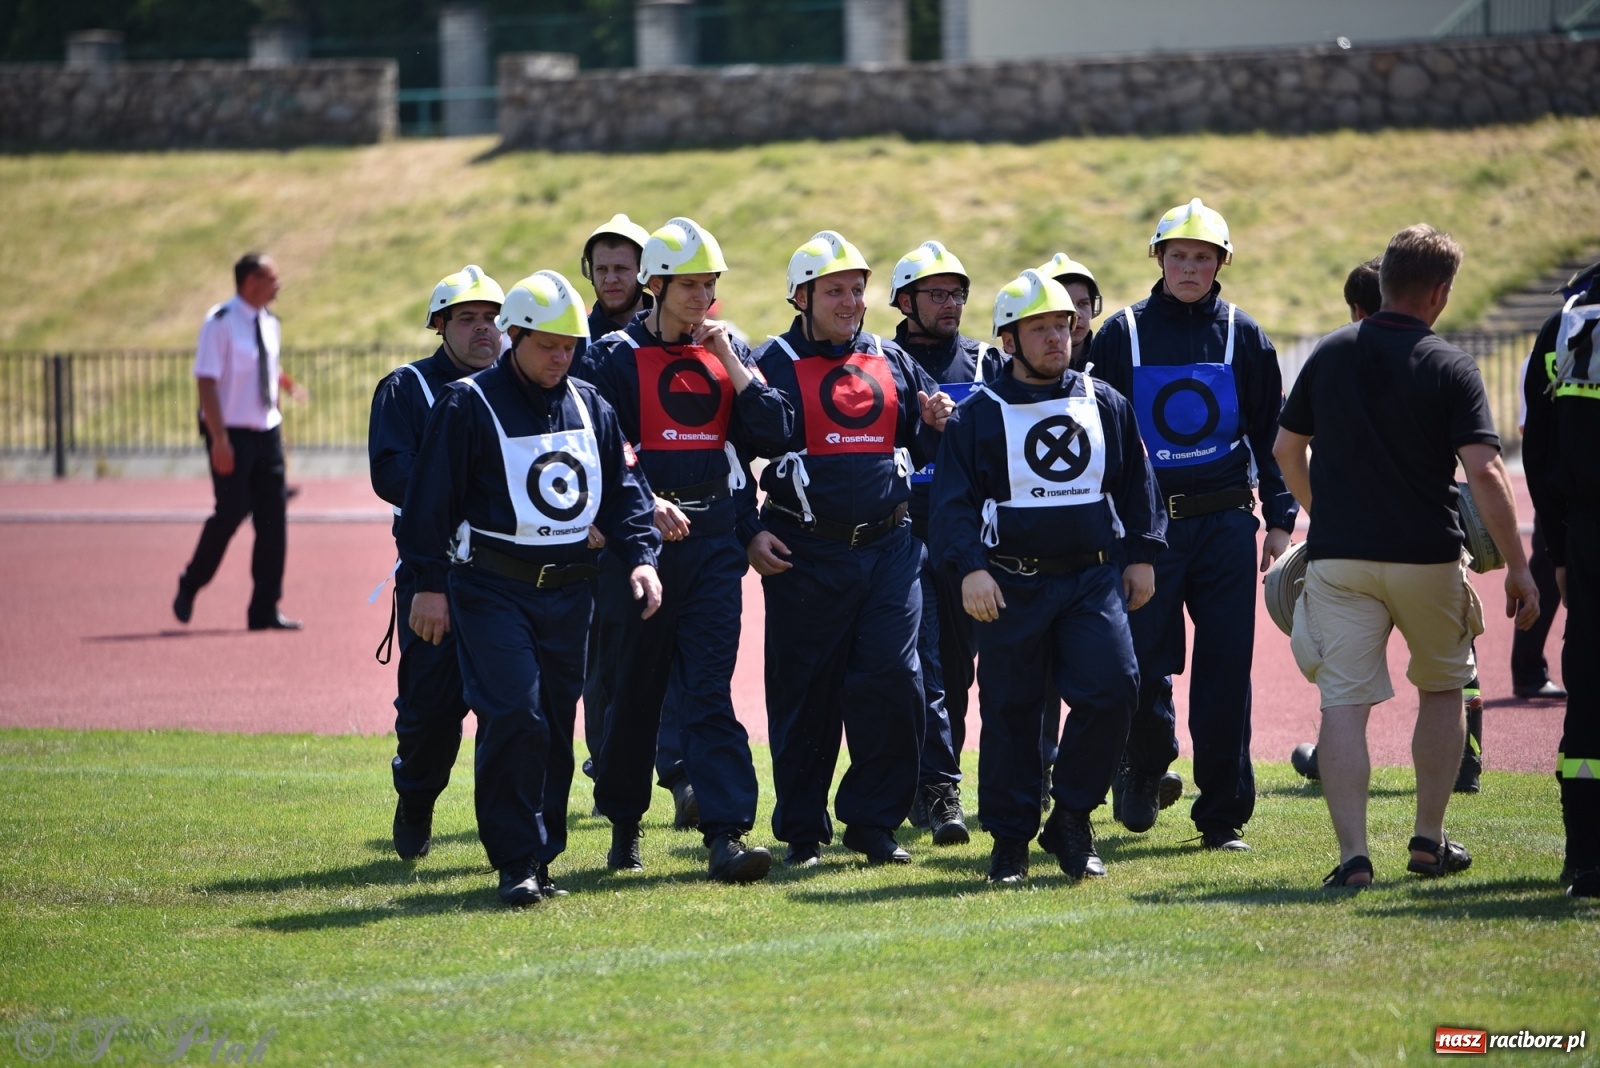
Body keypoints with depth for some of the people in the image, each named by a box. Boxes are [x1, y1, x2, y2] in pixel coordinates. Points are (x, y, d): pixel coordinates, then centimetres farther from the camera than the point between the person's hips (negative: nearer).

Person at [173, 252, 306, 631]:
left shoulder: (269, 325, 10)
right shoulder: (220, 323, -13)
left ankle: (265, 610, 6)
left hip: (267, 432, 7)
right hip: (231, 434, -7)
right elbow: (206, 381, -17)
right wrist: (219, 439, -22)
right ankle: (189, 588, 17)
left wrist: (284, 381, 6)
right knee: (231, 513, -6)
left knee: (273, 518, 2)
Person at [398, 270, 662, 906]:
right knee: (514, 718, -15)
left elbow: (622, 487, 15)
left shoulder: (588, 406, 10)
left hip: (568, 590, 5)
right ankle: (517, 862, -10)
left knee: (556, 725, 7)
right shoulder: (469, 405, -6)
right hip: (493, 588, -5)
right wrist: (430, 584, -9)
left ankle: (543, 852, 16)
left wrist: (640, 556, 0)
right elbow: (430, 497, -6)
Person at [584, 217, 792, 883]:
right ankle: (624, 823, 23)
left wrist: (726, 355, -4)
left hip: (716, 538, 2)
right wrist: (648, 503, -20)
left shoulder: (729, 349, 11)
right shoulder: (617, 356, 0)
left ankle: (728, 834, -14)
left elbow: (774, 430, 0)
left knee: (708, 690, -6)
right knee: (637, 687, 7)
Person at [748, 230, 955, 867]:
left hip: (886, 547, 3)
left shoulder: (892, 363, 13)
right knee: (803, 695, 1)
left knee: (892, 684, -6)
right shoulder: (776, 364, 1)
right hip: (806, 554, -3)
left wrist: (936, 425, -2)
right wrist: (751, 532, -10)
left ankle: (874, 822, 5)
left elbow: (923, 451, 21)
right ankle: (802, 831, 11)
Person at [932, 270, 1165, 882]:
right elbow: (953, 499, -3)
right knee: (1010, 713, 1)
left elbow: (1136, 483, 19)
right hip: (1010, 587, -2)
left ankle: (1071, 819, 3)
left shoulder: (1106, 405, 11)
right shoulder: (980, 415, 1)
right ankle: (1010, 842, 11)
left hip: (1092, 579, 2)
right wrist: (969, 567, -15)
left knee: (1113, 689, -13)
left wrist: (1141, 555, 12)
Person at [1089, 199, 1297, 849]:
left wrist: (1280, 520, 5)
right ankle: (1144, 771, 26)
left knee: (1225, 669, -3)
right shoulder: (1123, 334, 4)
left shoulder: (1243, 337, 8)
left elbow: (1272, 432, 12)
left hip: (1226, 524, 1)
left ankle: (1222, 814, 3)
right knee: (1145, 666, -3)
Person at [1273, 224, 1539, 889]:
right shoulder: (1449, 367, -7)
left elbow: (1285, 449, 14)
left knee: (1344, 703, -2)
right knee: (1442, 690, 19)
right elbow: (1484, 472, -15)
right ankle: (1429, 841, 21)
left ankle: (1352, 854, -14)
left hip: (1338, 556, 2)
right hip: (1426, 556, -2)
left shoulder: (1330, 354, 5)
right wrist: (1517, 567, -10)